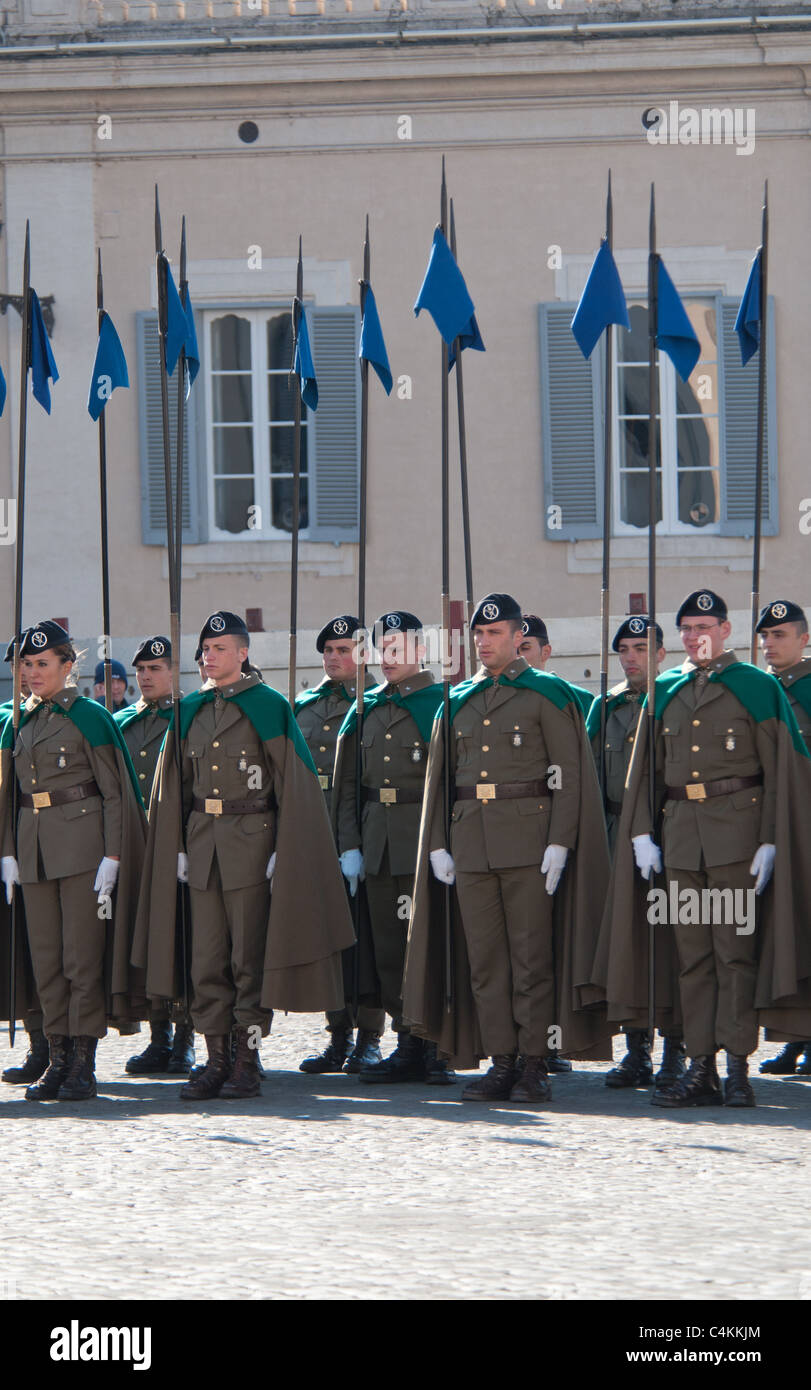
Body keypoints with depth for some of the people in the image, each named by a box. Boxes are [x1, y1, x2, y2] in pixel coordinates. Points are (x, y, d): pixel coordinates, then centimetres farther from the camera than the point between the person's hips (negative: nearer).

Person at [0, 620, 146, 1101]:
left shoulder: (89, 717, -4)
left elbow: (114, 791, -6)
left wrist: (111, 857, -12)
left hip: (81, 843, -6)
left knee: (82, 956, -5)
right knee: (46, 958, 5)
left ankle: (84, 1064, -3)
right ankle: (58, 1058, 10)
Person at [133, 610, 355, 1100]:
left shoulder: (267, 706, -4)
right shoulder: (191, 710, 12)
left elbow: (294, 782, -7)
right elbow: (178, 785, 16)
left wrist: (283, 852, -12)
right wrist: (178, 848, 9)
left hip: (251, 839, -5)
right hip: (202, 840, 5)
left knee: (249, 958, -3)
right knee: (208, 960, 4)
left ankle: (249, 1061, 2)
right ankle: (217, 1060, 8)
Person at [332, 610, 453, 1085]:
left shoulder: (440, 703, -2)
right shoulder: (366, 709, 15)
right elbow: (348, 785, 16)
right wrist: (350, 845, 8)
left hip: (424, 844, -6)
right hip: (379, 845, 6)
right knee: (389, 947, 6)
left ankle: (439, 1049, -4)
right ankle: (409, 1047, 11)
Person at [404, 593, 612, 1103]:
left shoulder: (547, 694, 0)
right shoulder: (458, 702, 16)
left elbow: (568, 774, -5)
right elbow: (440, 778, 17)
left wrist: (559, 843, -13)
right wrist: (436, 845, 8)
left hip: (527, 837, -5)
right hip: (471, 841, 5)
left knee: (532, 954, -5)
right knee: (483, 958, 3)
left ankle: (536, 1065, -1)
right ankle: (501, 1064, 7)